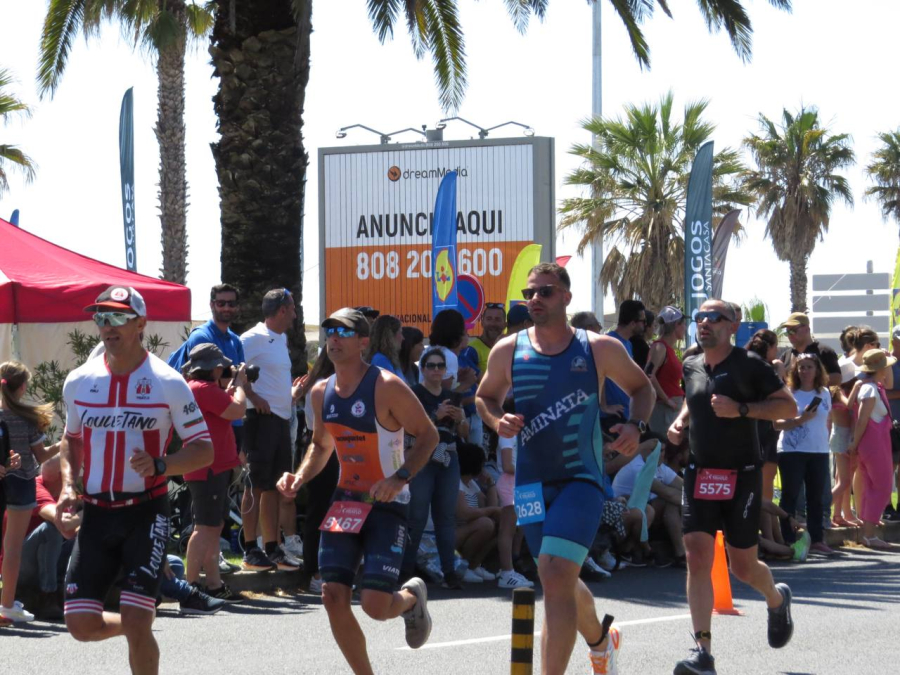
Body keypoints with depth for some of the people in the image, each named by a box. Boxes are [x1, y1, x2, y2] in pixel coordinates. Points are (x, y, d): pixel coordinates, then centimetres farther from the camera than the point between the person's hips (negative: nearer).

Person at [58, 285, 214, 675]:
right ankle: (136, 628, 33)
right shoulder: (78, 382, 6)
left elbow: (203, 450, -4)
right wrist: (68, 486, 4)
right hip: (97, 513, 4)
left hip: (146, 514, -4)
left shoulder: (168, 383, -6)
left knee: (137, 625, -11)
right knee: (81, 624, 1)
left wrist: (159, 465, -22)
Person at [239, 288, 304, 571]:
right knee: (257, 485, -6)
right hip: (262, 418, -9)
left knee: (274, 485, 12)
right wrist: (253, 397, -21)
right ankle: (250, 550, -2)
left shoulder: (281, 339, 18)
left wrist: (291, 394, 16)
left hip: (281, 419, 9)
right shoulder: (254, 338, -11)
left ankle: (273, 548, 17)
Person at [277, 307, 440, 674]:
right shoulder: (321, 392, 5)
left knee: (375, 605, -13)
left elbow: (428, 435, -11)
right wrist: (300, 477, 3)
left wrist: (399, 478, -24)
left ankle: (412, 598, 25)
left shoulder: (387, 387, -14)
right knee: (333, 598, -5)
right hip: (345, 501, 6)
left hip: (387, 504, -6)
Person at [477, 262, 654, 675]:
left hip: (581, 477, -4)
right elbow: (485, 397, 18)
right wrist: (497, 421, -4)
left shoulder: (600, 349, -2)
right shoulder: (508, 351, 2)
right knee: (561, 581, 17)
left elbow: (641, 387, 14)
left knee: (556, 576, -20)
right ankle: (601, 641, 48)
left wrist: (636, 426, -5)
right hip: (532, 481, 4)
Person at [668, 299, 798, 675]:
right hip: (700, 473, 4)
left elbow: (789, 407, -7)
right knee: (697, 557, -11)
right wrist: (680, 422, 9)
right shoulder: (691, 367, 9)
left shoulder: (749, 365, -7)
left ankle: (777, 599, 40)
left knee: (743, 566, 4)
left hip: (741, 475, -4)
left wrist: (741, 409, -19)